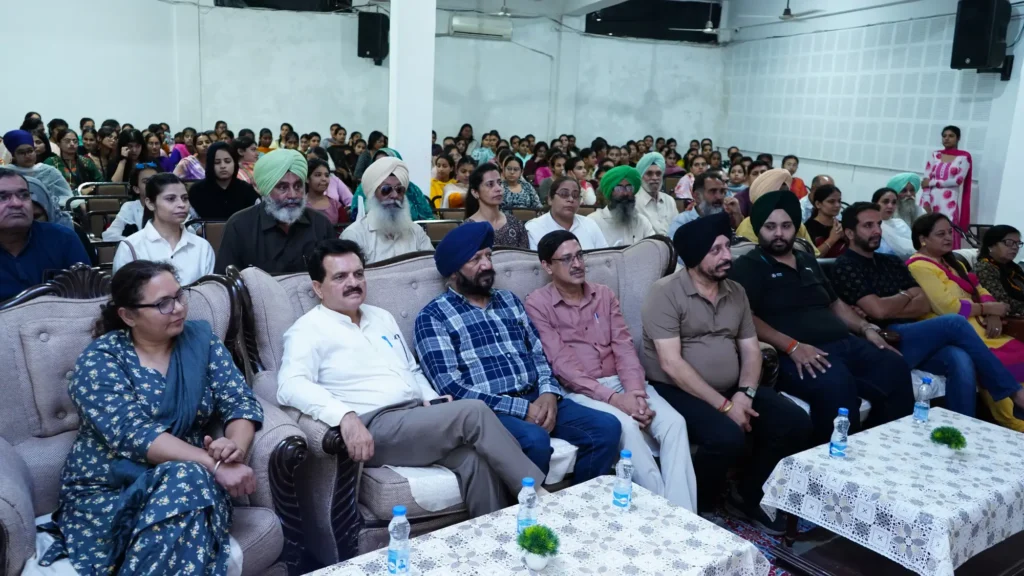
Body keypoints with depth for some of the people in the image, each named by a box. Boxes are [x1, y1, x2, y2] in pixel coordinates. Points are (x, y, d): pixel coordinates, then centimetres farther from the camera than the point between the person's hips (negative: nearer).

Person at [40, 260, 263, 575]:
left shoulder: (200, 340, 4)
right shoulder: (98, 362, -9)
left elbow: (241, 403, -2)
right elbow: (134, 435, -21)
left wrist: (236, 447, -26)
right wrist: (215, 465, -32)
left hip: (191, 482, 3)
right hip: (108, 491, -3)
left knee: (193, 484, -32)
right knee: (188, 479, -32)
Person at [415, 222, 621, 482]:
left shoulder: (508, 300, 19)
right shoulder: (433, 316, -2)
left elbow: (539, 353, 17)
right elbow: (451, 387, -11)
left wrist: (548, 392, -6)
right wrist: (521, 408, -16)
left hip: (536, 398, 6)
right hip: (488, 409, -6)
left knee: (606, 427, -12)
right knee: (535, 440, -34)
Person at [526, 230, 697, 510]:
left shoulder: (605, 295, 13)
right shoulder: (537, 304, -3)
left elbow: (624, 347, 4)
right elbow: (562, 364, -12)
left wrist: (636, 393, -15)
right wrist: (614, 399, -21)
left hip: (621, 383, 5)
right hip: (580, 391, -5)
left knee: (674, 422, -20)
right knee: (626, 426, -33)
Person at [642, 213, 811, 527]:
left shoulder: (736, 291, 9)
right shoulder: (665, 293, -13)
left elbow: (751, 350, 9)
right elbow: (671, 364, -20)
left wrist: (744, 394, -11)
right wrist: (724, 405, -20)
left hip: (733, 389, 7)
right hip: (678, 391, -7)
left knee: (796, 423, -10)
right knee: (727, 438, -31)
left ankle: (750, 496, 11)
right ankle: (697, 510, -3)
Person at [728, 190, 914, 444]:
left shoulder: (807, 260, 25)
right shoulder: (748, 266, 2)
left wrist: (867, 328, 14)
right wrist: (792, 347, -22)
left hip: (844, 343, 8)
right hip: (798, 355, -7)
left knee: (895, 368, -17)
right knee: (835, 383, -36)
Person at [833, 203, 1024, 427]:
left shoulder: (892, 262, 21)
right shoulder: (845, 266, -2)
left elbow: (925, 305, 9)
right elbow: (879, 310, -14)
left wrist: (890, 308, -7)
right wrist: (906, 295, 5)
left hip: (911, 338, 6)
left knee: (960, 360, -26)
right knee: (954, 323, -23)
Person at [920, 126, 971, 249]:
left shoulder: (964, 157, 4)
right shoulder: (935, 155, 12)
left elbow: (958, 180, -7)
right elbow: (925, 180, 4)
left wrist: (932, 182, -5)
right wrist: (926, 202, -8)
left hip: (949, 203, -3)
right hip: (932, 200, 3)